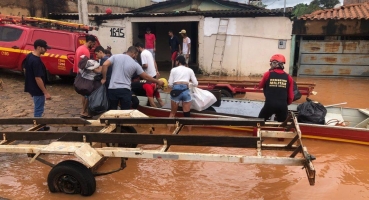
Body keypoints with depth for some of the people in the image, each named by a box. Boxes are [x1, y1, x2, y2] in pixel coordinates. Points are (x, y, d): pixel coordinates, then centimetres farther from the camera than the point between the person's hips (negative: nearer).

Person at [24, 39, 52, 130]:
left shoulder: (29, 56, 4)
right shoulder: (36, 61, -27)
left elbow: (26, 70, 15)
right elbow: (38, 78, -27)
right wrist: (46, 92, -22)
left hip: (31, 87, 10)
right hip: (37, 89, -10)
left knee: (38, 109, 22)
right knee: (39, 110, 2)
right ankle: (38, 129, 13)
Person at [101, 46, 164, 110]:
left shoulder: (115, 56, 4)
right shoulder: (135, 64, 3)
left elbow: (105, 65, -9)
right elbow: (146, 77, 9)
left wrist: (104, 78, 3)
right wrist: (158, 82, 21)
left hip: (113, 89, 2)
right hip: (125, 90, -2)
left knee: (112, 110, 13)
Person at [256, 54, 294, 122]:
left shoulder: (268, 74, -4)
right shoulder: (288, 77, 2)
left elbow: (260, 86, 14)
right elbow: (290, 96, 5)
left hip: (269, 104, -2)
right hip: (282, 106, 2)